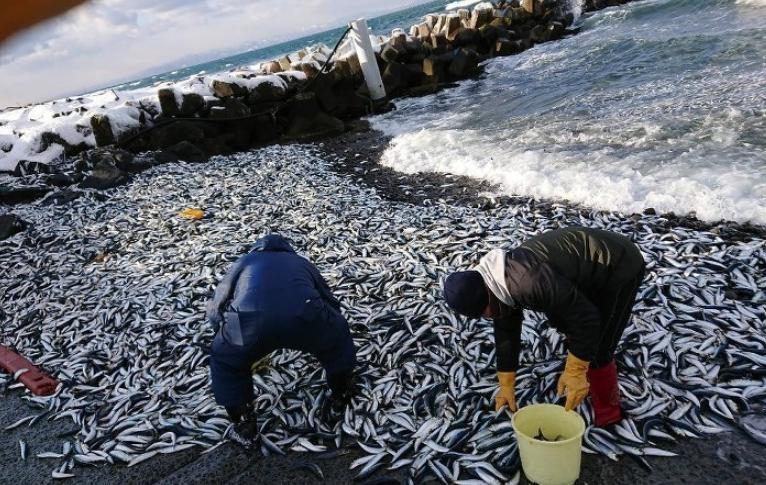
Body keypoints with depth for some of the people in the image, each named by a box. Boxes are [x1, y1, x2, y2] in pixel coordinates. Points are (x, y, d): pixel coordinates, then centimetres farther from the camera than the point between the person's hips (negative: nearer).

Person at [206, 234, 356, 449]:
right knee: (338, 338, 34)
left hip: (249, 320, 0)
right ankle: (342, 393, 51)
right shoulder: (301, 262, 38)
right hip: (304, 317, 0)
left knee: (225, 362, 33)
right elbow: (331, 303, 45)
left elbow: (214, 310, 38)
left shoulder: (244, 262, 38)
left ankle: (244, 429, 35)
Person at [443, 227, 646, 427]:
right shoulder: (501, 283, -4)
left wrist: (575, 373, -22)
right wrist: (506, 385, 12)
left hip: (620, 267, -10)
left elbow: (586, 317, -31)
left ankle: (608, 414, 14)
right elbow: (506, 331, 6)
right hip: (592, 269, 10)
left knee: (596, 351, -9)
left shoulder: (528, 282, -36)